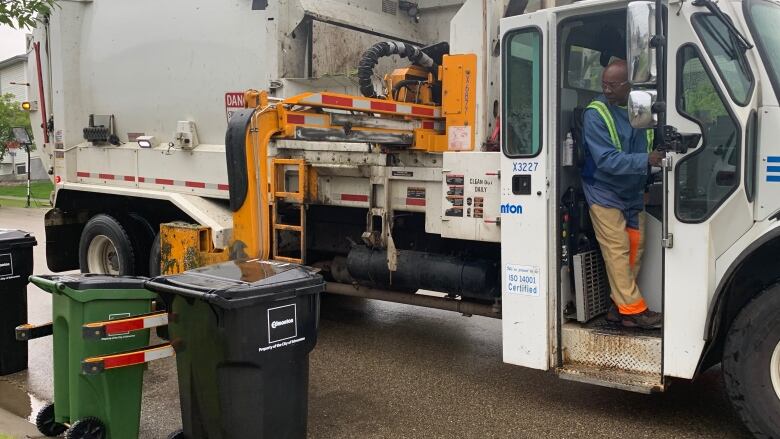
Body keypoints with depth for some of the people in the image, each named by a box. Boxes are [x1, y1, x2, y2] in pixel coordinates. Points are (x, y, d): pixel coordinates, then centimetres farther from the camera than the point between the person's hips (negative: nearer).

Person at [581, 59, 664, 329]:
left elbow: (650, 145, 16)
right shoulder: (596, 113, -16)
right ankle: (633, 309, -1)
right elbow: (607, 160, -25)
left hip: (633, 194, 7)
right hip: (605, 193, -7)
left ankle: (620, 305, 19)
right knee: (617, 250, -7)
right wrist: (646, 160, -32)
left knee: (635, 246, 9)